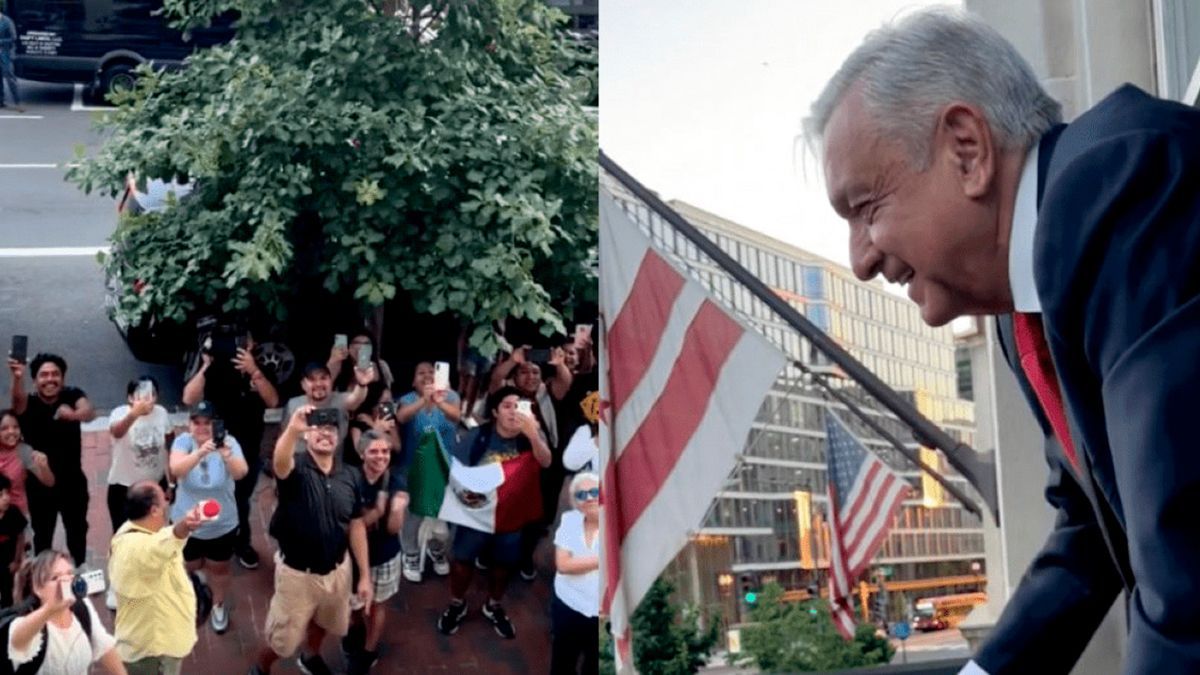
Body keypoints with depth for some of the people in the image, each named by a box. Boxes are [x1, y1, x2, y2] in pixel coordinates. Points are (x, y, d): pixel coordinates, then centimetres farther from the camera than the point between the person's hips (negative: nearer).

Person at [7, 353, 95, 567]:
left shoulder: (73, 396, -8)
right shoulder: (28, 403, -11)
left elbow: (90, 412, -29)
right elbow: (18, 399, -36)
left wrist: (74, 414, -56)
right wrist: (17, 378, -61)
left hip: (73, 480, 1)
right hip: (39, 483, -1)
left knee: (78, 532, 14)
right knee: (42, 536, 5)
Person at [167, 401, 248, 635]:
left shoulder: (228, 442, -19)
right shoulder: (183, 441, -17)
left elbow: (240, 472, -36)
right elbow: (176, 469, -36)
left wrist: (226, 454, -59)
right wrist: (201, 452, -55)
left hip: (222, 526, 0)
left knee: (219, 569, 20)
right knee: (189, 569, 21)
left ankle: (218, 606, 47)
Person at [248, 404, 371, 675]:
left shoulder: (351, 475, -7)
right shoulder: (296, 468, -20)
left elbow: (356, 526, 0)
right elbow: (280, 462, -46)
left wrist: (365, 575, 1)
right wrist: (293, 429, -68)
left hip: (337, 569, 4)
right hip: (297, 572, -4)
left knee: (324, 622, 30)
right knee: (283, 636, 14)